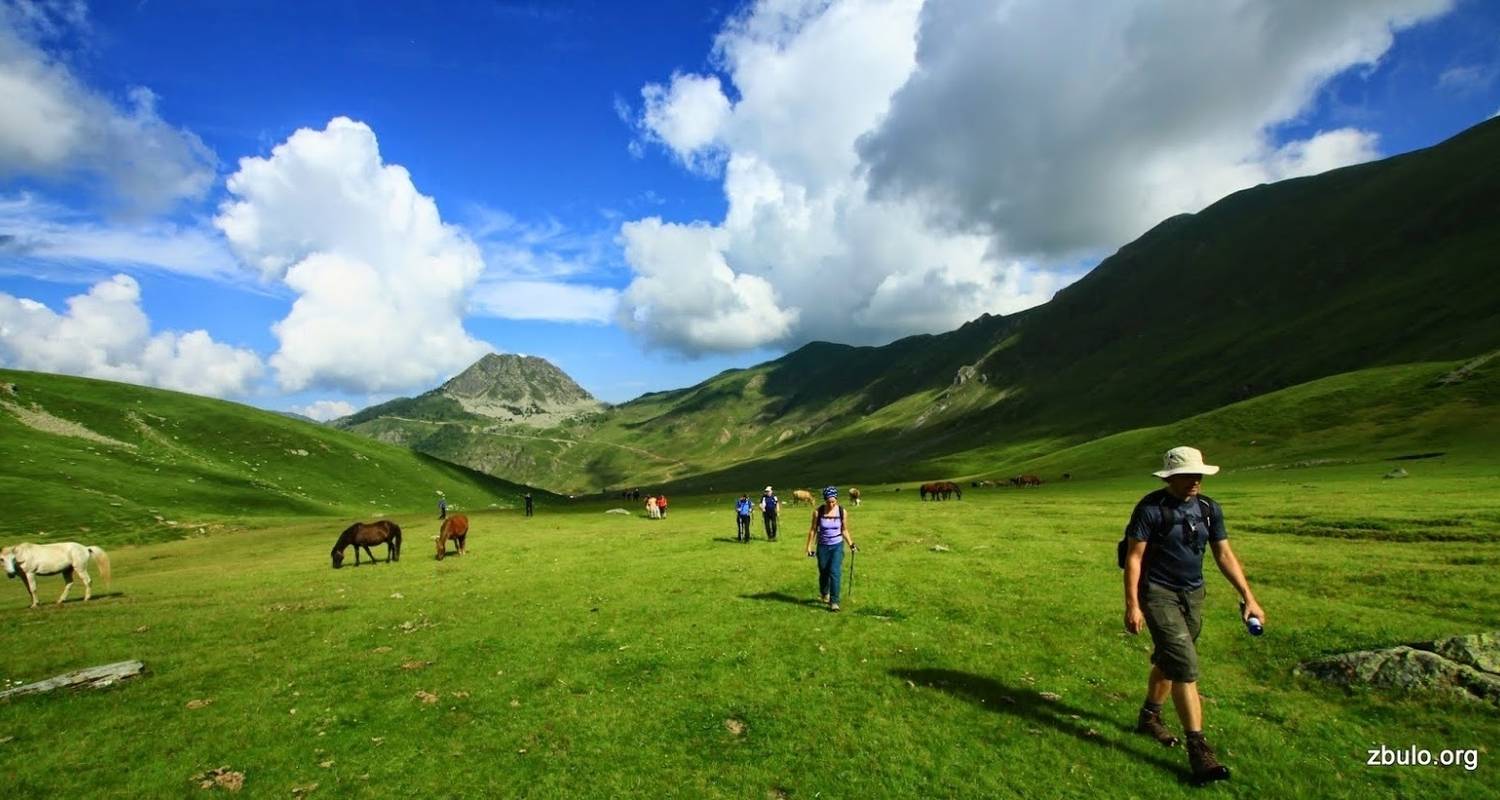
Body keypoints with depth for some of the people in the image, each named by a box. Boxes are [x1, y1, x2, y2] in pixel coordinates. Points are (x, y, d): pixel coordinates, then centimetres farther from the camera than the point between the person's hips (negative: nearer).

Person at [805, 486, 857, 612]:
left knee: (835, 572, -13)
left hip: (837, 546, 0)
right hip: (823, 547, 0)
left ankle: (834, 602, -6)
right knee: (823, 573, 12)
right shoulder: (818, 512, -11)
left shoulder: (842, 512, -8)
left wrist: (851, 544, -1)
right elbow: (813, 530, -2)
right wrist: (809, 547, -2)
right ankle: (824, 594, 39)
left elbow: (844, 530, 5)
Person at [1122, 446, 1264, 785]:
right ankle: (1198, 750, -4)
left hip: (1193, 595, 6)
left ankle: (1149, 717, 37)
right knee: (1185, 666, -11)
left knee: (1168, 661, 18)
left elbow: (1225, 556, 9)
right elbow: (1134, 557, -14)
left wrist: (1249, 598, 4)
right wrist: (1132, 605, -17)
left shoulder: (1209, 509, 2)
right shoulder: (1150, 508, -15)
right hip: (1159, 594, -6)